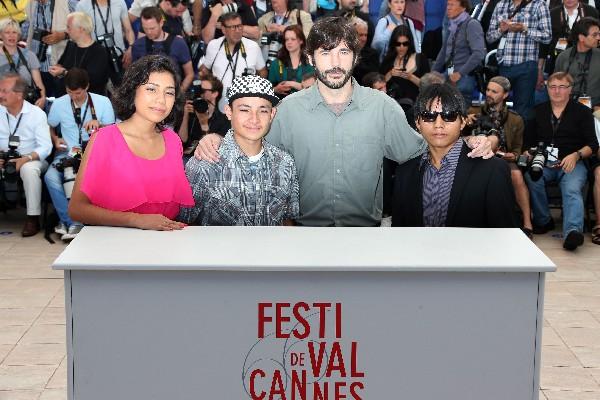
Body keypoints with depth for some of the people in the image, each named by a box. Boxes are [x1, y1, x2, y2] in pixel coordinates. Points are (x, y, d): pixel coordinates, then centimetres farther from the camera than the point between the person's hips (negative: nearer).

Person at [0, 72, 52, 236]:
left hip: (30, 160, -3)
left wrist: (26, 159, -26)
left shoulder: (36, 114, -6)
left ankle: (33, 217, -25)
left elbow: (45, 147, -12)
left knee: (29, 169, -37)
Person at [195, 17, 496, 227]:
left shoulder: (382, 106, 3)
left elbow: (417, 150, 10)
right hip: (305, 228, 0)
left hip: (366, 228, 1)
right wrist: (216, 140, -7)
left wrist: (471, 144, -4)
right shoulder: (289, 108, 1)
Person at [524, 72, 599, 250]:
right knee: (532, 178, -32)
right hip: (542, 162, 2)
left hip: (572, 163, -2)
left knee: (572, 190, -33)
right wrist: (528, 154, -3)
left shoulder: (582, 112, 11)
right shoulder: (539, 111, 19)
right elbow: (529, 141, 20)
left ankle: (572, 231, -53)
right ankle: (543, 221, -16)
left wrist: (576, 155, -13)